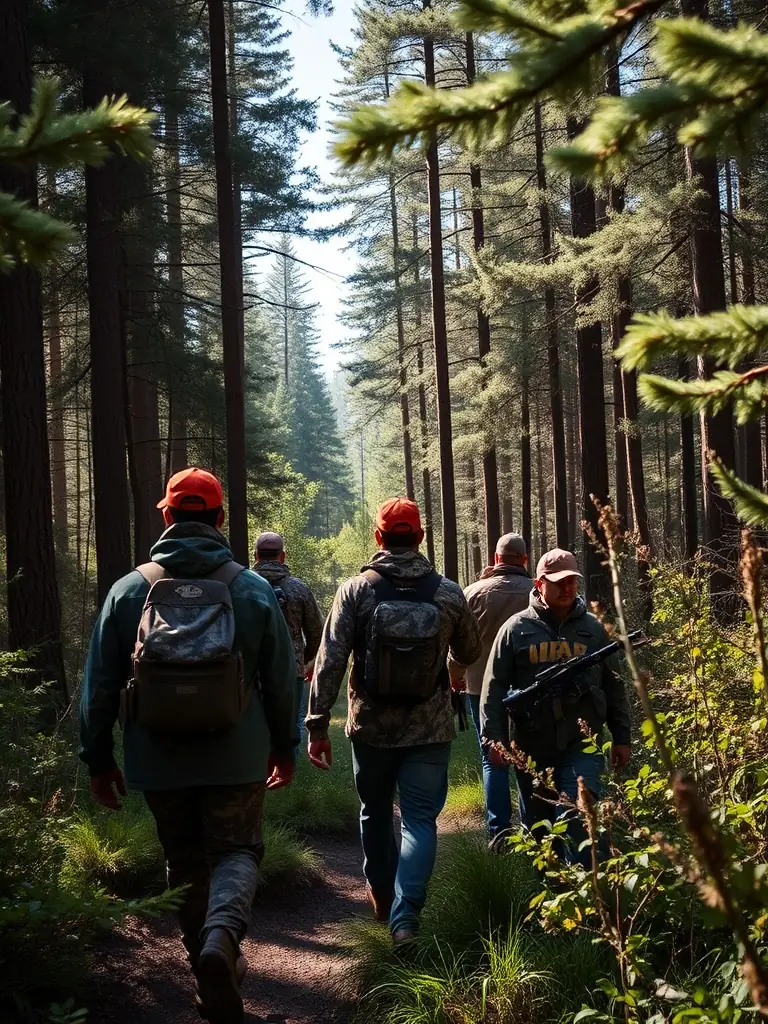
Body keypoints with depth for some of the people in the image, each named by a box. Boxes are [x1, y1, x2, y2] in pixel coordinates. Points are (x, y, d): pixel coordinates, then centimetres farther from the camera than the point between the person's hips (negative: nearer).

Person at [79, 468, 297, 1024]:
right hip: (236, 757, -1)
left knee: (185, 862, 17)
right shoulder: (253, 589, -2)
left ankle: (214, 971, 22)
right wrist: (284, 748, 15)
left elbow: (99, 685, 1)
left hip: (158, 759, 1)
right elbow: (282, 680, 2)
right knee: (237, 852, 10)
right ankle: (221, 934, -19)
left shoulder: (128, 590, -2)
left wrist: (99, 759, 11)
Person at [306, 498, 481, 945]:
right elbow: (470, 654, 10)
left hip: (372, 727, 1)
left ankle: (381, 894, 38)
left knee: (376, 812, 21)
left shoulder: (355, 590, -9)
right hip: (430, 730, -1)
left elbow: (330, 661, -13)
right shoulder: (449, 593, -5)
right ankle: (405, 913, -12)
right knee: (420, 818, 4)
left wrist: (318, 725, -8)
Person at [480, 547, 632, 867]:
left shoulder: (592, 628, 7)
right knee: (538, 826, 13)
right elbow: (495, 688, -1)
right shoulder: (517, 628, 1)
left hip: (582, 745, 0)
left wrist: (621, 737, 9)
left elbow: (612, 686, 11)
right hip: (531, 748, 1)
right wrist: (494, 738, -7)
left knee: (577, 820, -14)